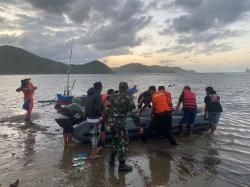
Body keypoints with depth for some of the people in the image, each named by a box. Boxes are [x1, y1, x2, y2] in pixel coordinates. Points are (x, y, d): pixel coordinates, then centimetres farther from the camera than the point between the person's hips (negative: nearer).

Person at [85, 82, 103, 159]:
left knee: (93, 134, 21)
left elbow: (87, 106, 12)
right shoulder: (98, 96, -19)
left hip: (89, 117, 8)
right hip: (95, 118, -8)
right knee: (96, 135, 4)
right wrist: (101, 113, -5)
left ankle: (95, 148, 40)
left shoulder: (89, 95, 6)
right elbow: (97, 109, -23)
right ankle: (93, 154, 11)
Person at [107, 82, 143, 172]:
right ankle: (122, 165, 10)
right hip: (120, 123, -7)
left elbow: (108, 110, 12)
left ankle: (112, 160, 36)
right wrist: (139, 127, -8)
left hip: (111, 121, 7)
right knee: (123, 142, 4)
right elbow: (134, 114, -14)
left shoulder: (112, 96, 6)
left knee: (115, 140, 24)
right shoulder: (128, 98, -12)